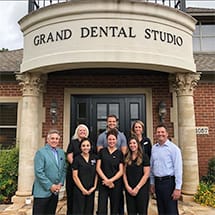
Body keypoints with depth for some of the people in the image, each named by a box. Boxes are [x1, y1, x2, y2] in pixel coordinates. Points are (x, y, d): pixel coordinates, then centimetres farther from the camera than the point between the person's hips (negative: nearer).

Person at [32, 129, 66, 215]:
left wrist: (60, 183, 1)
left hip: (55, 191, 6)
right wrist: (50, 186, -14)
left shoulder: (61, 152, 10)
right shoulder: (41, 152, -10)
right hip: (42, 191, -6)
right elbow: (39, 172, -15)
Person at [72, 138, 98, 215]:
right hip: (79, 190, -3)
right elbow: (75, 176, -7)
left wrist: (94, 187, -2)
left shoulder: (94, 158, 4)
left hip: (91, 190, 4)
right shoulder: (77, 159, -7)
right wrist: (83, 189, -8)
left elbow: (96, 173, 8)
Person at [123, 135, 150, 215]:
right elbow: (124, 173, 7)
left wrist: (137, 188, -11)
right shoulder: (126, 157, 7)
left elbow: (146, 174, -8)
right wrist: (127, 186, -4)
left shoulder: (144, 156, -5)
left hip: (142, 188, -3)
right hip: (129, 190, 3)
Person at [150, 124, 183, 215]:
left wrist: (178, 188, -16)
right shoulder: (154, 148, 8)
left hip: (169, 182, -6)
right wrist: (152, 183, 13)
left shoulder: (173, 148, -9)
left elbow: (178, 169, -13)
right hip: (157, 182, 6)